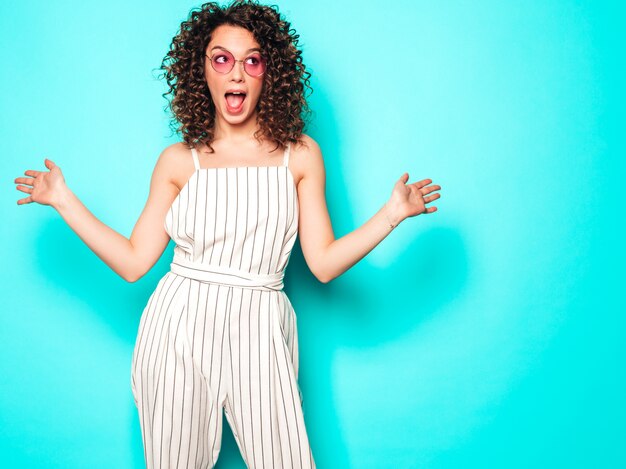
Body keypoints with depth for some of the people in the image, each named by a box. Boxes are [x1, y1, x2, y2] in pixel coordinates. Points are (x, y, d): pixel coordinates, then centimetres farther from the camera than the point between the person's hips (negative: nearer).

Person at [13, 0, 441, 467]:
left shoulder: (300, 155, 4)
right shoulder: (178, 160, 4)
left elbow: (323, 263, 1)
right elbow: (133, 262, 2)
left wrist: (393, 213, -7)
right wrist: (64, 201, 3)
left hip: (259, 334, 0)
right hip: (178, 328, 1)